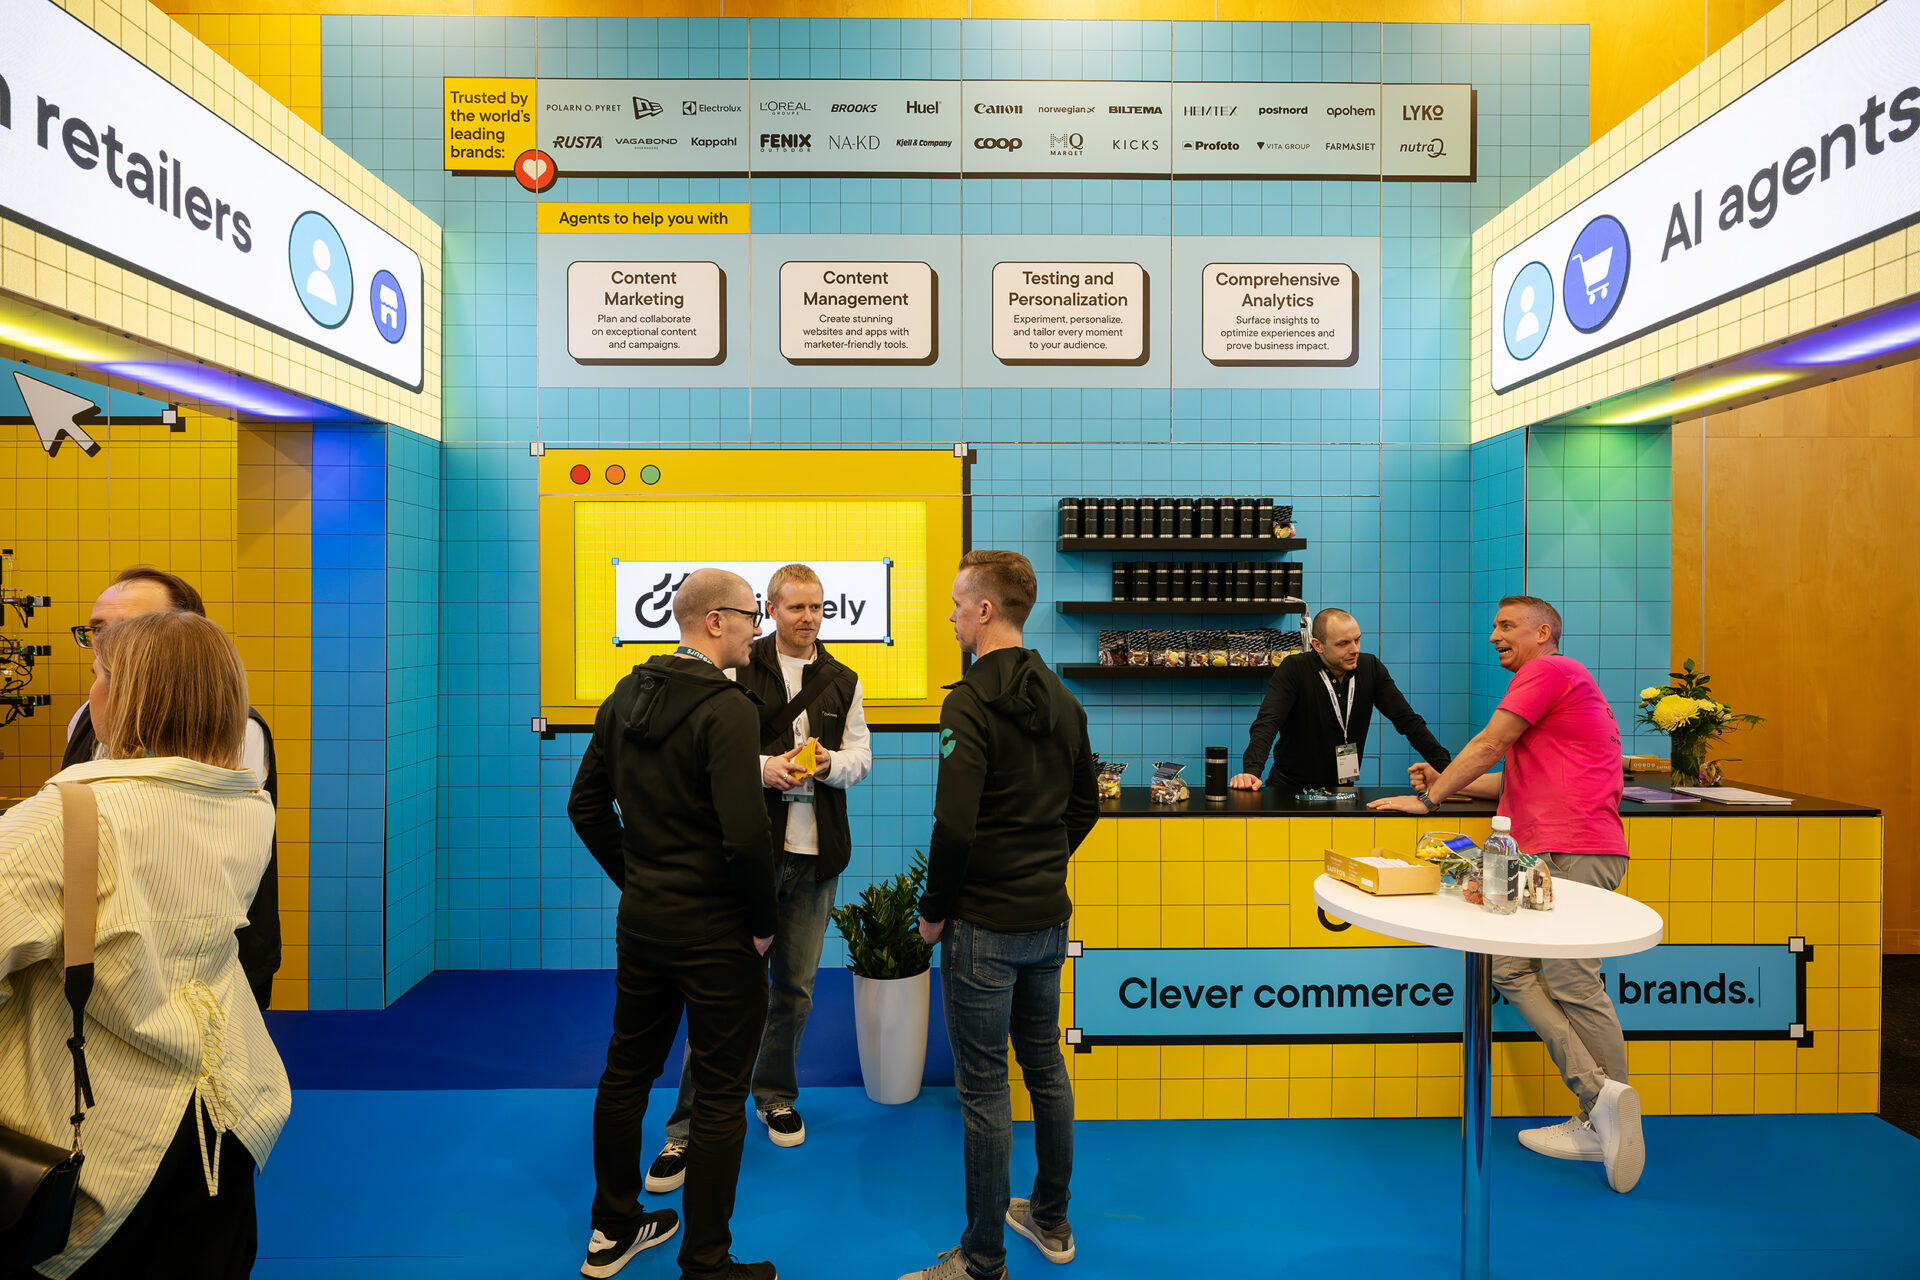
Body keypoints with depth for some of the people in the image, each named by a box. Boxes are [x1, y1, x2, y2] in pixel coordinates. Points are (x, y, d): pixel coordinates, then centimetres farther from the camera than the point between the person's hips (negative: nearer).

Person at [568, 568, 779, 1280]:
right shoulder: (728, 708, -20)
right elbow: (744, 834, -27)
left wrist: (636, 881, 15)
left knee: (626, 1072, 21)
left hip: (640, 921, 8)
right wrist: (764, 922, -13)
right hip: (714, 934, -8)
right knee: (718, 1099, 7)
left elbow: (586, 808, 10)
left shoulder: (624, 699, 4)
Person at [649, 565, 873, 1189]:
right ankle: (689, 1127, 12)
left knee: (795, 986, 15)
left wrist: (831, 763, -12)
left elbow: (862, 755, 9)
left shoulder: (844, 681, 11)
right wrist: (761, 766, -19)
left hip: (815, 855, 4)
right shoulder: (737, 670, 0)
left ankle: (775, 1094, 36)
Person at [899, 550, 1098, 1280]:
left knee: (984, 1091, 5)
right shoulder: (1062, 700, 6)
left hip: (984, 924, -8)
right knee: (1045, 1065, 21)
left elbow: (955, 824, -24)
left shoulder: (971, 703, -19)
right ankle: (1050, 1220, 39)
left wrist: (933, 911, -11)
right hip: (1050, 917, 8)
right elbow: (1085, 805, 13)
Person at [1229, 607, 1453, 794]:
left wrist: (1445, 766, -10)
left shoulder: (1371, 668, 1)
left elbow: (1408, 721, 3)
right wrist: (1251, 771, -39)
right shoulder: (1294, 670, -12)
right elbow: (1267, 722, -22)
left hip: (1342, 788, 4)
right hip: (1292, 788, -4)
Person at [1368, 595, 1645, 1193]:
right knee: (1513, 972, 1)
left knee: (1572, 984, -10)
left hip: (1576, 852, -10)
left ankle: (1604, 1106, -5)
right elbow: (1519, 779, 31)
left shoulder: (1550, 670, -1)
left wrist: (1429, 798, 3)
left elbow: (1489, 745, -5)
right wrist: (1450, 783, 20)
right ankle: (1600, 1101, -1)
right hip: (1548, 854, 10)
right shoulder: (1549, 681, 31)